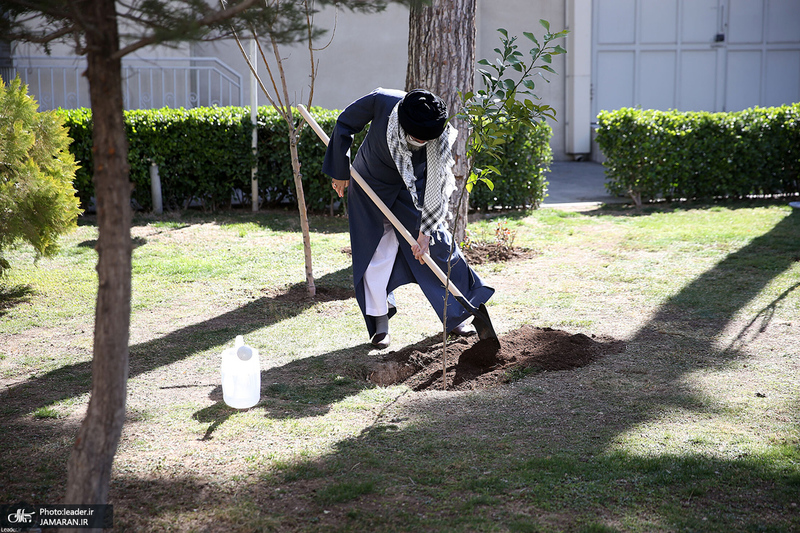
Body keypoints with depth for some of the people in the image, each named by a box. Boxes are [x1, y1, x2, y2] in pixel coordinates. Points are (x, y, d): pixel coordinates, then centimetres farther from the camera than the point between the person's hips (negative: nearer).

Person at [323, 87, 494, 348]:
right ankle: (380, 323, 11)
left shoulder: (441, 139, -28)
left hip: (411, 191, 1)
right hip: (372, 187, -1)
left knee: (438, 245, -1)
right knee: (377, 253, -3)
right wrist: (340, 172, -9)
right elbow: (344, 124, -15)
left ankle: (457, 316, 13)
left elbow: (436, 186, -21)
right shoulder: (382, 101, -31)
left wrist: (425, 230, -22)